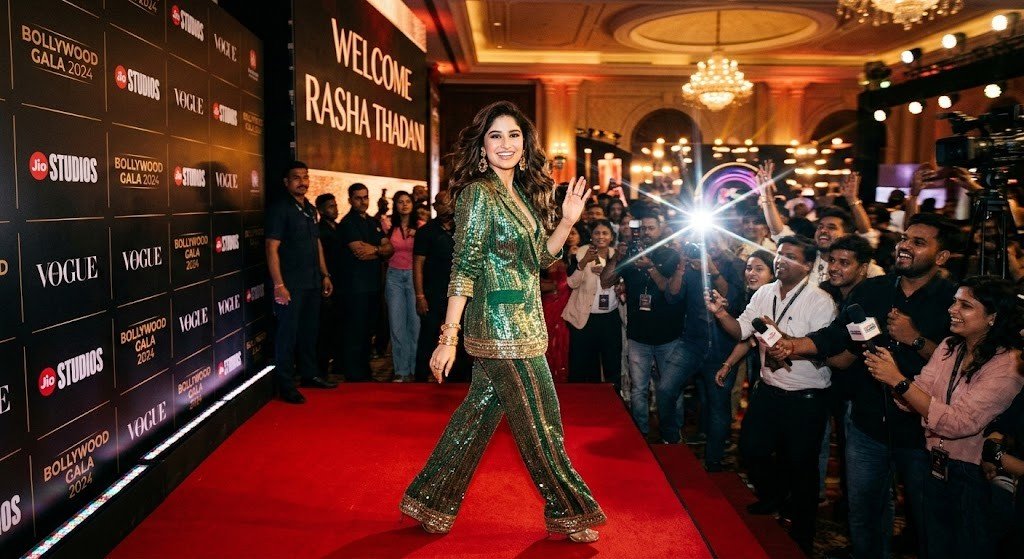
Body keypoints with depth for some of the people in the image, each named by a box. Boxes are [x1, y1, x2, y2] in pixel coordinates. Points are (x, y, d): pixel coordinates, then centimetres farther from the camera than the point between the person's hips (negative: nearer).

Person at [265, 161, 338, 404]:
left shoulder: (310, 209, 13)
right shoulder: (280, 209, -10)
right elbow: (272, 248, -15)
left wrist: (325, 275, 15)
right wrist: (279, 285, -20)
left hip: (313, 283, 7)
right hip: (291, 284, -7)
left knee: (309, 330, 17)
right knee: (288, 334, 0)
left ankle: (309, 374, 30)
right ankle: (285, 384, 9)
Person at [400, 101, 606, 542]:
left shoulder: (523, 193, 11)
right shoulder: (479, 193, -13)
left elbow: (538, 257, 15)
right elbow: (464, 268, -17)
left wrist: (567, 221, 2)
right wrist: (448, 337, -19)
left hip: (521, 321, 8)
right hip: (503, 326, -8)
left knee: (479, 412, 14)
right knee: (540, 421, 4)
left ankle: (431, 501, 26)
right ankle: (568, 512, 21)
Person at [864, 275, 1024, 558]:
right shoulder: (949, 346, 2)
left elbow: (959, 423, -27)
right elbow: (912, 401, -3)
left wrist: (899, 381, -29)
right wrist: (888, 375, -22)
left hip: (975, 478, -6)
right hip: (936, 468, 6)